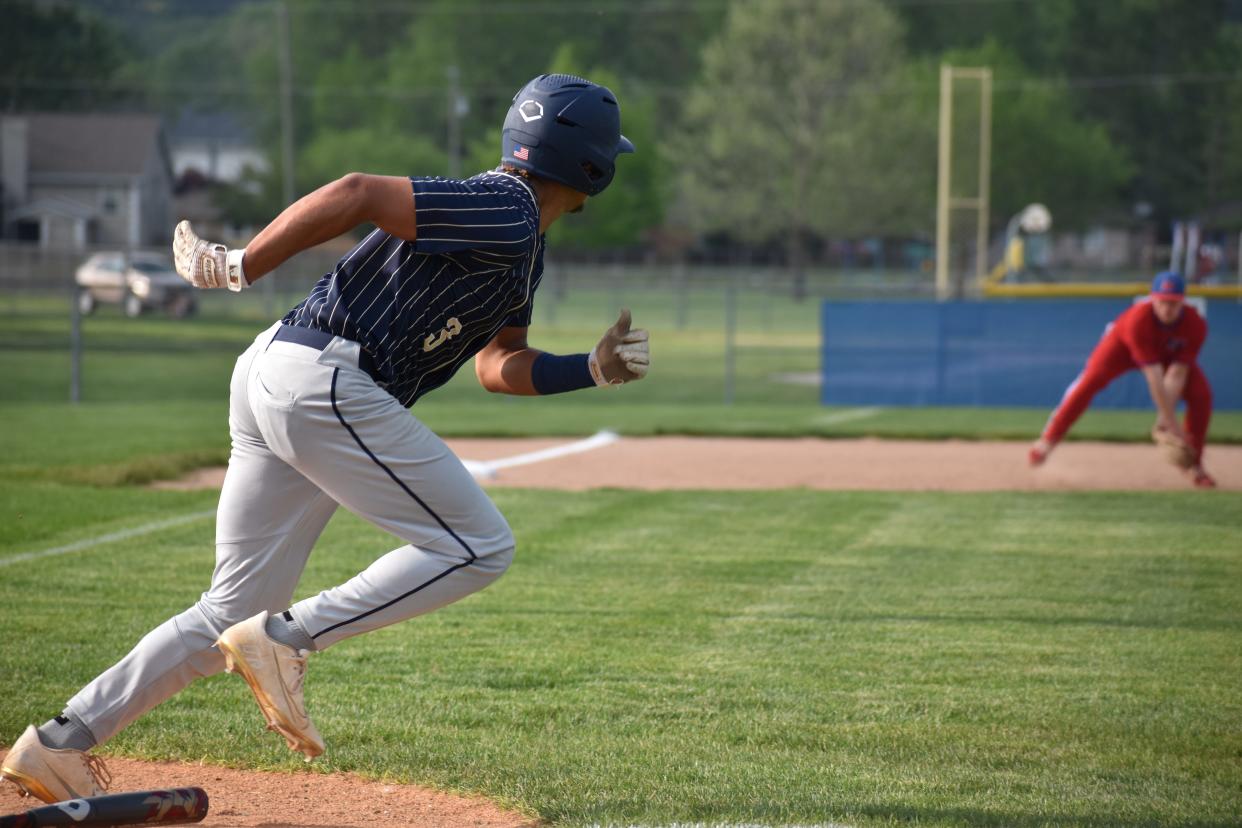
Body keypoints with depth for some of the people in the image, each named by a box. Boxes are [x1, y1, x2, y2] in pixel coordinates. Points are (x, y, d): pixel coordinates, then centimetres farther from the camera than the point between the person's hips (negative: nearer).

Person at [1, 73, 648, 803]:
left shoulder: (523, 245, 20)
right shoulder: (502, 215, -12)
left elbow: (499, 366, 25)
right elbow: (360, 194, -19)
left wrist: (595, 369, 12)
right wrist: (242, 269, -16)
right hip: (325, 385, -10)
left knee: (233, 616, 11)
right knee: (479, 547, -6)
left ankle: (59, 743, 13)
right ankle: (286, 638, -11)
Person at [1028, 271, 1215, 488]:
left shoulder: (1195, 324, -32)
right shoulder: (1138, 319, -41)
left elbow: (1177, 375, -31)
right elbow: (1154, 376, -41)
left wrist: (1165, 418, -37)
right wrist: (1171, 422, -40)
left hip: (1170, 353, 3)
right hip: (1124, 343, -3)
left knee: (1201, 394, -15)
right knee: (1090, 380, -27)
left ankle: (1194, 464, 1)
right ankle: (1048, 440, -19)